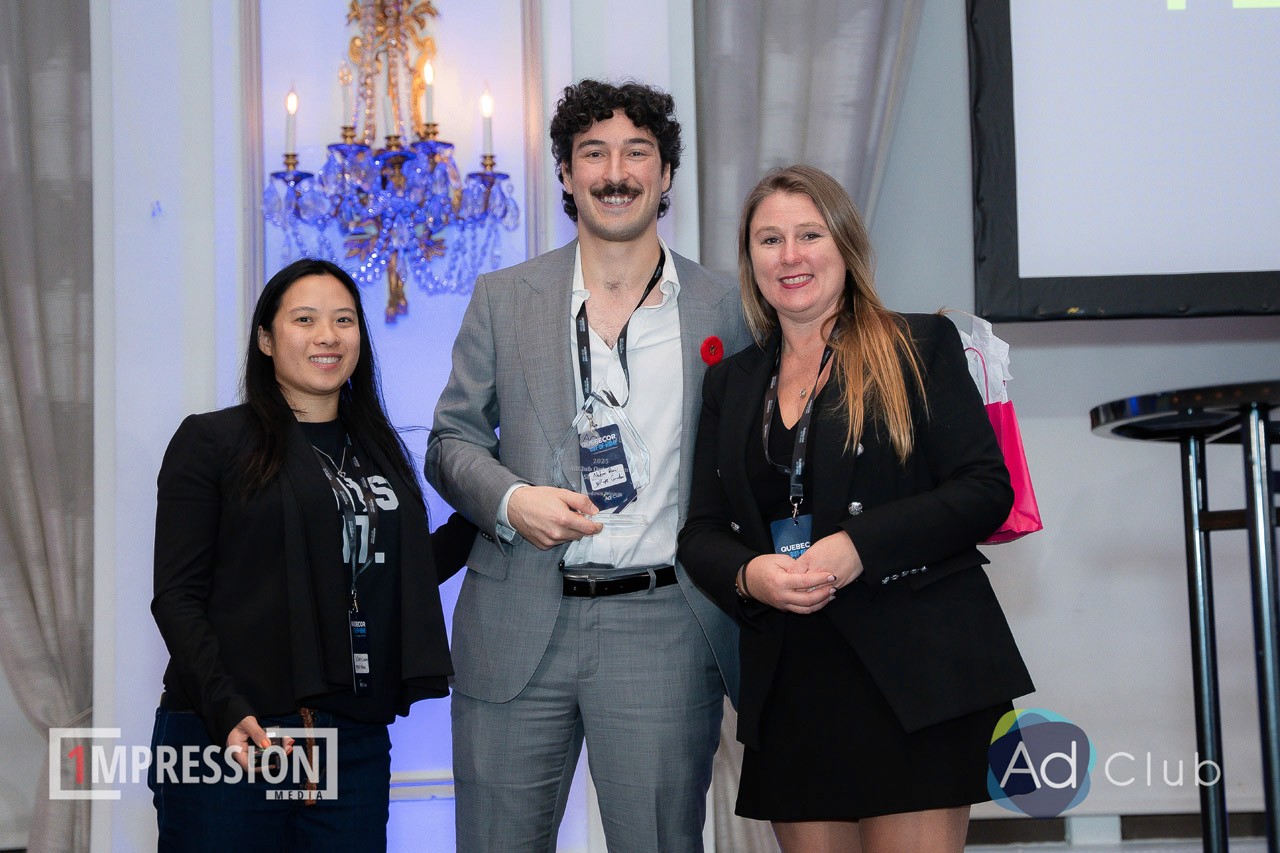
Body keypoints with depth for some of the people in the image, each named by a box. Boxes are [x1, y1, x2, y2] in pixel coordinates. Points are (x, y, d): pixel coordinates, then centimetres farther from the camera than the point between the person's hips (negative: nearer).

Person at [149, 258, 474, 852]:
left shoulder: (376, 448, 16)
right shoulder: (210, 441, 0)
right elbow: (176, 597, -6)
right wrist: (228, 711, -19)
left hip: (356, 744, 5)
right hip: (232, 738, -4)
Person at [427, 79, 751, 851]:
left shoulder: (722, 308, 6)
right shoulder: (504, 299, 8)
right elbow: (451, 441, 11)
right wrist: (511, 499, -9)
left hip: (662, 629, -1)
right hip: (516, 629, 1)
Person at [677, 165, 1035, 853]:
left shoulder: (920, 345, 4)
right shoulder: (730, 384, 17)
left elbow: (986, 489, -4)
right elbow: (702, 532, 14)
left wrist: (859, 546, -16)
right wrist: (749, 574, -9)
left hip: (910, 674, -4)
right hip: (788, 686, 4)